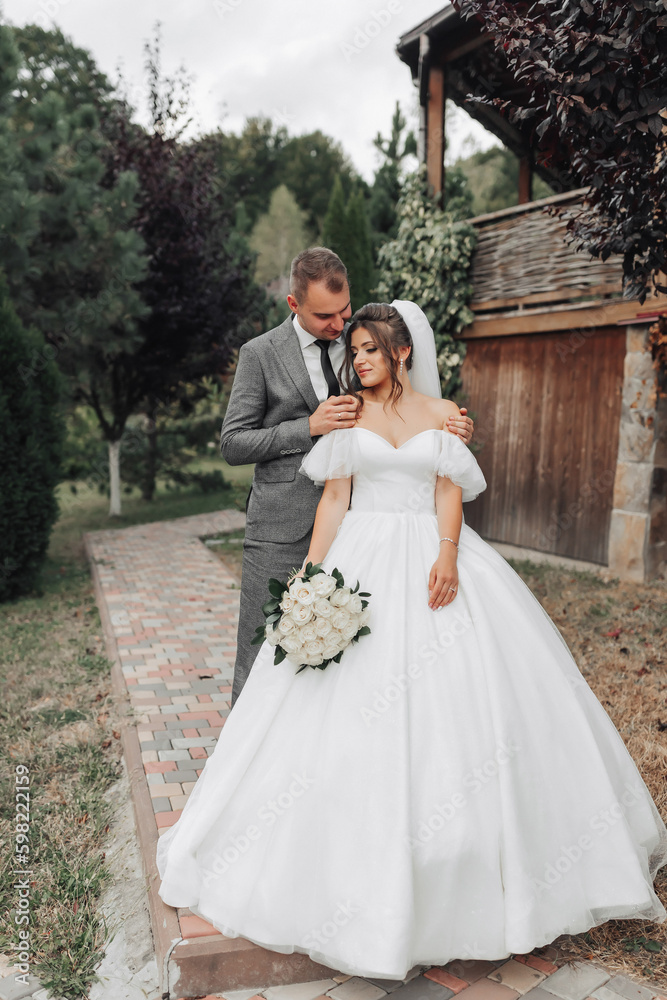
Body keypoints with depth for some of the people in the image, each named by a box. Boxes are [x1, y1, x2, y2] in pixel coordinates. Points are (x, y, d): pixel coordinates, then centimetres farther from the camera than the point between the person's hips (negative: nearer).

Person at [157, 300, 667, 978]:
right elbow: (334, 497, 1)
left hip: (432, 558, 1)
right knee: (357, 701, -2)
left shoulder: (440, 413, 9)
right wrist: (311, 574, -9)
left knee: (457, 693, 2)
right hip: (364, 564, -1)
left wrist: (448, 557, -16)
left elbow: (449, 490, 1)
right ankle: (369, 866, 14)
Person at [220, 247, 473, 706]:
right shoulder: (260, 353, -1)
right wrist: (308, 427, -14)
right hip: (282, 530, -2)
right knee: (263, 654, 5)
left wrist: (456, 431, -7)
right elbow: (233, 444, -3)